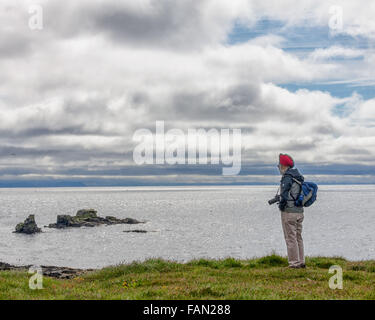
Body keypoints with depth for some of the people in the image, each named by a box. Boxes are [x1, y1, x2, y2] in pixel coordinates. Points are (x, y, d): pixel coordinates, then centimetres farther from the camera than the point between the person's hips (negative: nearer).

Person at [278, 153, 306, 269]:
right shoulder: (299, 177, 12)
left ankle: (294, 263, -1)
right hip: (299, 211, 8)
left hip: (289, 212, -8)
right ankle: (301, 262, 19)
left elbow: (284, 196, -22)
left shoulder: (287, 178, -15)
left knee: (290, 238, -3)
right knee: (298, 237, 15)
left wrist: (281, 206, -4)